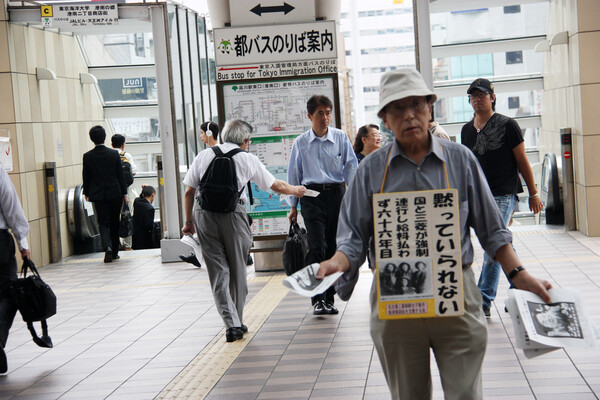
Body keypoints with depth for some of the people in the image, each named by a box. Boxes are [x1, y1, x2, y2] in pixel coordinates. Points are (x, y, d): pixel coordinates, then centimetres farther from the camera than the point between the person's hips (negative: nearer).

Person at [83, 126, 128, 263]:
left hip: (97, 195, 0)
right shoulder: (114, 154, -5)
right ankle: (114, 252, 19)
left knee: (103, 223, 2)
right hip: (114, 193, 0)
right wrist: (124, 193, 6)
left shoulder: (87, 156, -5)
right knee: (114, 223, 12)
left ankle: (108, 248, -21)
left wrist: (86, 192, 15)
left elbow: (86, 177, 1)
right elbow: (120, 175, -1)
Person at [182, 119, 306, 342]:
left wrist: (189, 221, 15)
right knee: (237, 270, 13)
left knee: (218, 272, 3)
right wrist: (296, 190, 30)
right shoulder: (247, 158, 5)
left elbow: (188, 192, 7)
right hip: (233, 215, -1)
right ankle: (238, 322, 21)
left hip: (204, 215, 2)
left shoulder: (203, 156, 9)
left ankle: (232, 324, -6)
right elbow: (276, 186, 12)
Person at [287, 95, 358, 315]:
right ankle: (317, 299, -7)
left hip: (336, 194, 1)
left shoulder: (341, 137, 4)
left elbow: (351, 166, 6)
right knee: (317, 247, -12)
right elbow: (294, 175, 11)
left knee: (334, 248, 5)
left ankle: (329, 298, 15)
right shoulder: (300, 143, 4)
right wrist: (293, 205, 11)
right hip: (312, 196, -1)